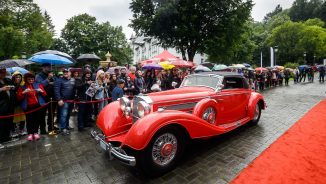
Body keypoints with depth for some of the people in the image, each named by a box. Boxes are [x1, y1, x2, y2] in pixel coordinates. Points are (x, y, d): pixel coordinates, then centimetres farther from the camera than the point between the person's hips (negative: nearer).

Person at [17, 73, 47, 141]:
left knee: (38, 119, 3)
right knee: (29, 120, -4)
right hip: (28, 106, -1)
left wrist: (41, 91, -12)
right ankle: (30, 133, 10)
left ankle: (35, 132, 17)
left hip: (39, 105, 1)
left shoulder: (38, 84, 10)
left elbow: (45, 94, 9)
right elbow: (18, 98, 1)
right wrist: (24, 92, -15)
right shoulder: (22, 87, 7)